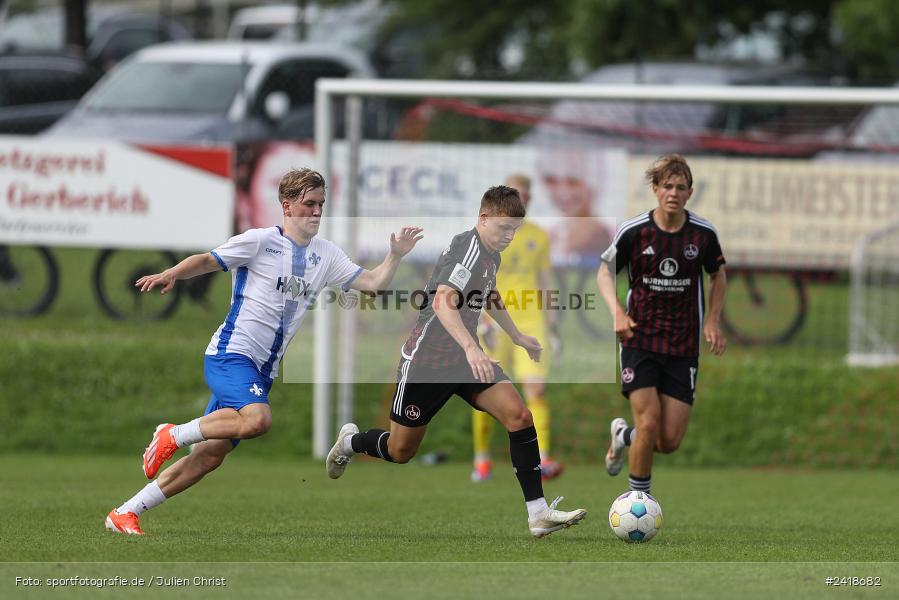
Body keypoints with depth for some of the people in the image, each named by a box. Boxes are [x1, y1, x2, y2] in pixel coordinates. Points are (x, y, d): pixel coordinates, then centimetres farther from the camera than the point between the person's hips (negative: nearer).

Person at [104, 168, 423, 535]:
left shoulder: (325, 255, 14)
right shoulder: (260, 241, -4)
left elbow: (373, 282, 14)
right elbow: (206, 261, -4)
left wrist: (395, 255, -4)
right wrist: (171, 274, -22)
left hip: (262, 371, 7)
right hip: (231, 353, -7)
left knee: (211, 455, 2)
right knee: (258, 419, -34)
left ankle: (125, 513, 7)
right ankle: (173, 435, -13)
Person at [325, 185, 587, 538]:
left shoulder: (491, 254, 7)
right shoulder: (468, 248, -21)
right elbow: (442, 302, -37)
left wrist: (517, 336, 36)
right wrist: (471, 348, -49)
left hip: (467, 358, 7)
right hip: (427, 359, -7)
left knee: (519, 416, -16)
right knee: (400, 452, 7)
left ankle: (538, 514, -18)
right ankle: (351, 442, 42)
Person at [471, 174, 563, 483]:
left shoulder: (538, 236, 12)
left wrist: (551, 322, 15)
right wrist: (484, 320, -13)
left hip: (530, 321, 2)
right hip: (495, 321, -2)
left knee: (536, 388, -12)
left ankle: (541, 460, -20)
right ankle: (482, 460, 16)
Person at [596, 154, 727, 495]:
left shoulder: (703, 233, -2)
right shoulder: (633, 231, -7)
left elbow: (718, 275, 15)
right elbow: (605, 272, 6)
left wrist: (713, 320, 2)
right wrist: (617, 311, -11)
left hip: (683, 348, 2)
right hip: (640, 340, -2)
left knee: (670, 441, -1)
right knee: (649, 422, -17)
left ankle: (622, 436, 33)